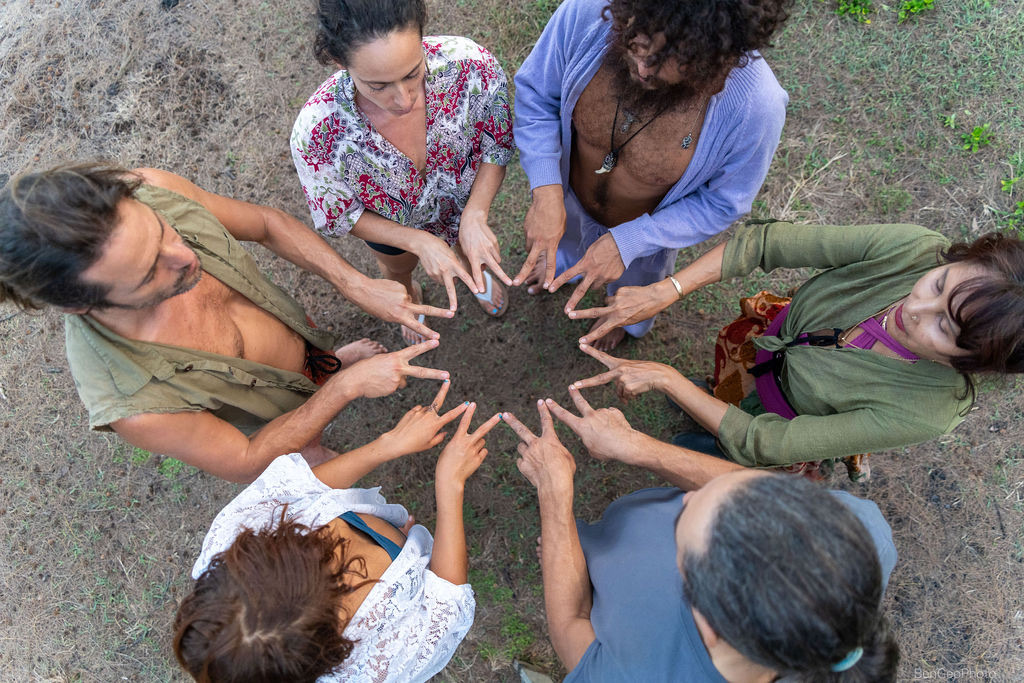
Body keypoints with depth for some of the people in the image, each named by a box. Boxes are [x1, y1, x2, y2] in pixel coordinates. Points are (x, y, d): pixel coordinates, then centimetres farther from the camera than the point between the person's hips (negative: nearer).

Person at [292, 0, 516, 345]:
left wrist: (475, 216, -35)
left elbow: (497, 146, -20)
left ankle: (478, 275, 75)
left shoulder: (471, 64, -40)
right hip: (389, 223, 0)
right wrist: (419, 241, -34)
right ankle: (411, 294, 75)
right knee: (397, 268, 35)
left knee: (471, 254, 34)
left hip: (464, 197, 1)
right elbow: (339, 215, -22)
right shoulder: (315, 134, -42)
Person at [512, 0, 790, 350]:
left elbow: (723, 203, -22)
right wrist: (546, 191, -34)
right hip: (570, 197, 2)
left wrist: (626, 243, -31)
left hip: (648, 229, -1)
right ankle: (562, 264, 78)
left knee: (633, 284, 34)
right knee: (564, 243, 37)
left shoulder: (757, 106, -39)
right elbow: (536, 95, -19)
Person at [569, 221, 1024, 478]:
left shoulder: (925, 415, -38)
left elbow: (763, 444, -36)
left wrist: (665, 378, -40)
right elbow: (769, 243, -32)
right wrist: (663, 292, -40)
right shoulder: (916, 249, -33)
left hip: (782, 418, -2)